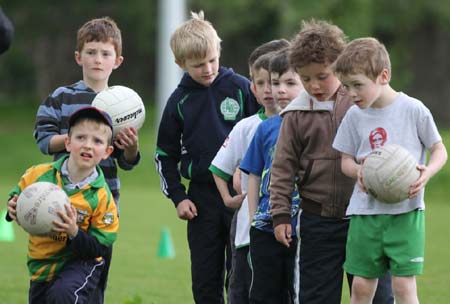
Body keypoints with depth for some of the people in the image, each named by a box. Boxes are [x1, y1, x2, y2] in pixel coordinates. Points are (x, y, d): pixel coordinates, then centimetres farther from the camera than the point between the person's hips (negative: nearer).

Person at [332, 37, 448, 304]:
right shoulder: (354, 116, 4)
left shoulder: (413, 109, -6)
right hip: (365, 210, 3)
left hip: (406, 211, -3)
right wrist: (358, 170, -12)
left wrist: (427, 172, -18)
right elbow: (346, 160, 12)